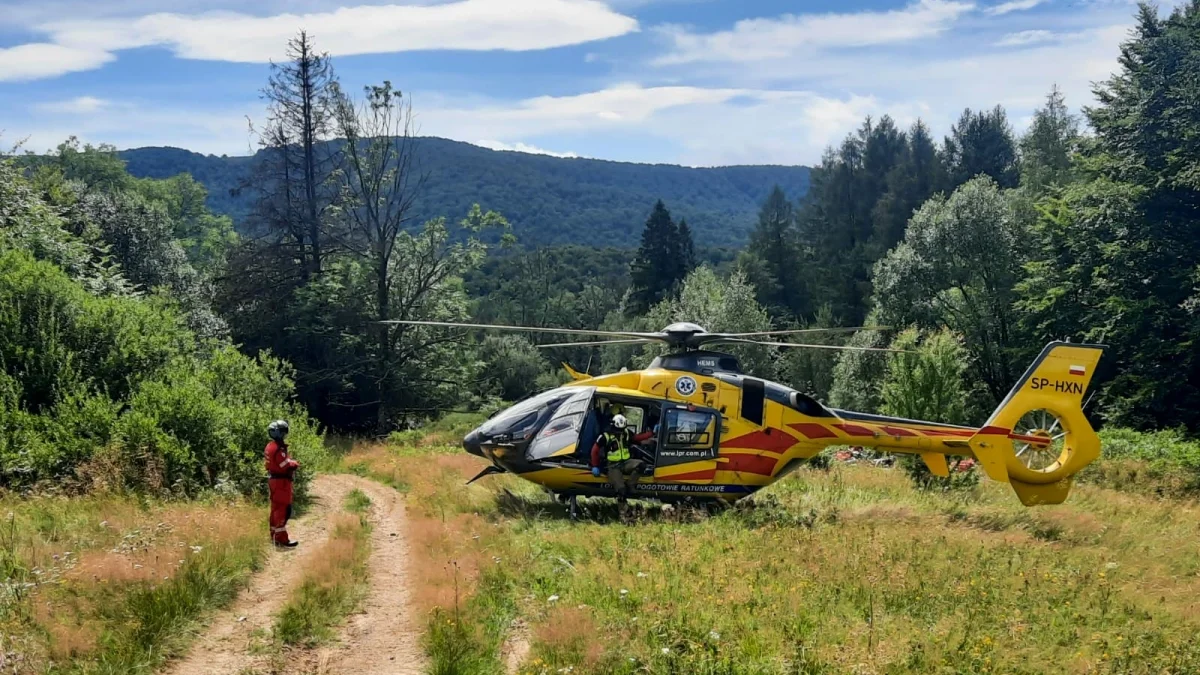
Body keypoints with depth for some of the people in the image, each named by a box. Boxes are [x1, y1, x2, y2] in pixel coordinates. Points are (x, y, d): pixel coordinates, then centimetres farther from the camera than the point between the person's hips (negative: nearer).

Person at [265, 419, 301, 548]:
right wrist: (295, 463, -4)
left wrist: (290, 461, 2)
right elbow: (286, 466, -22)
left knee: (276, 508, 17)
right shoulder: (279, 449, -23)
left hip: (273, 479, 10)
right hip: (281, 481, -10)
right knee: (283, 509, -8)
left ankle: (275, 535, 26)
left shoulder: (270, 446, 10)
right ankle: (281, 540, -8)